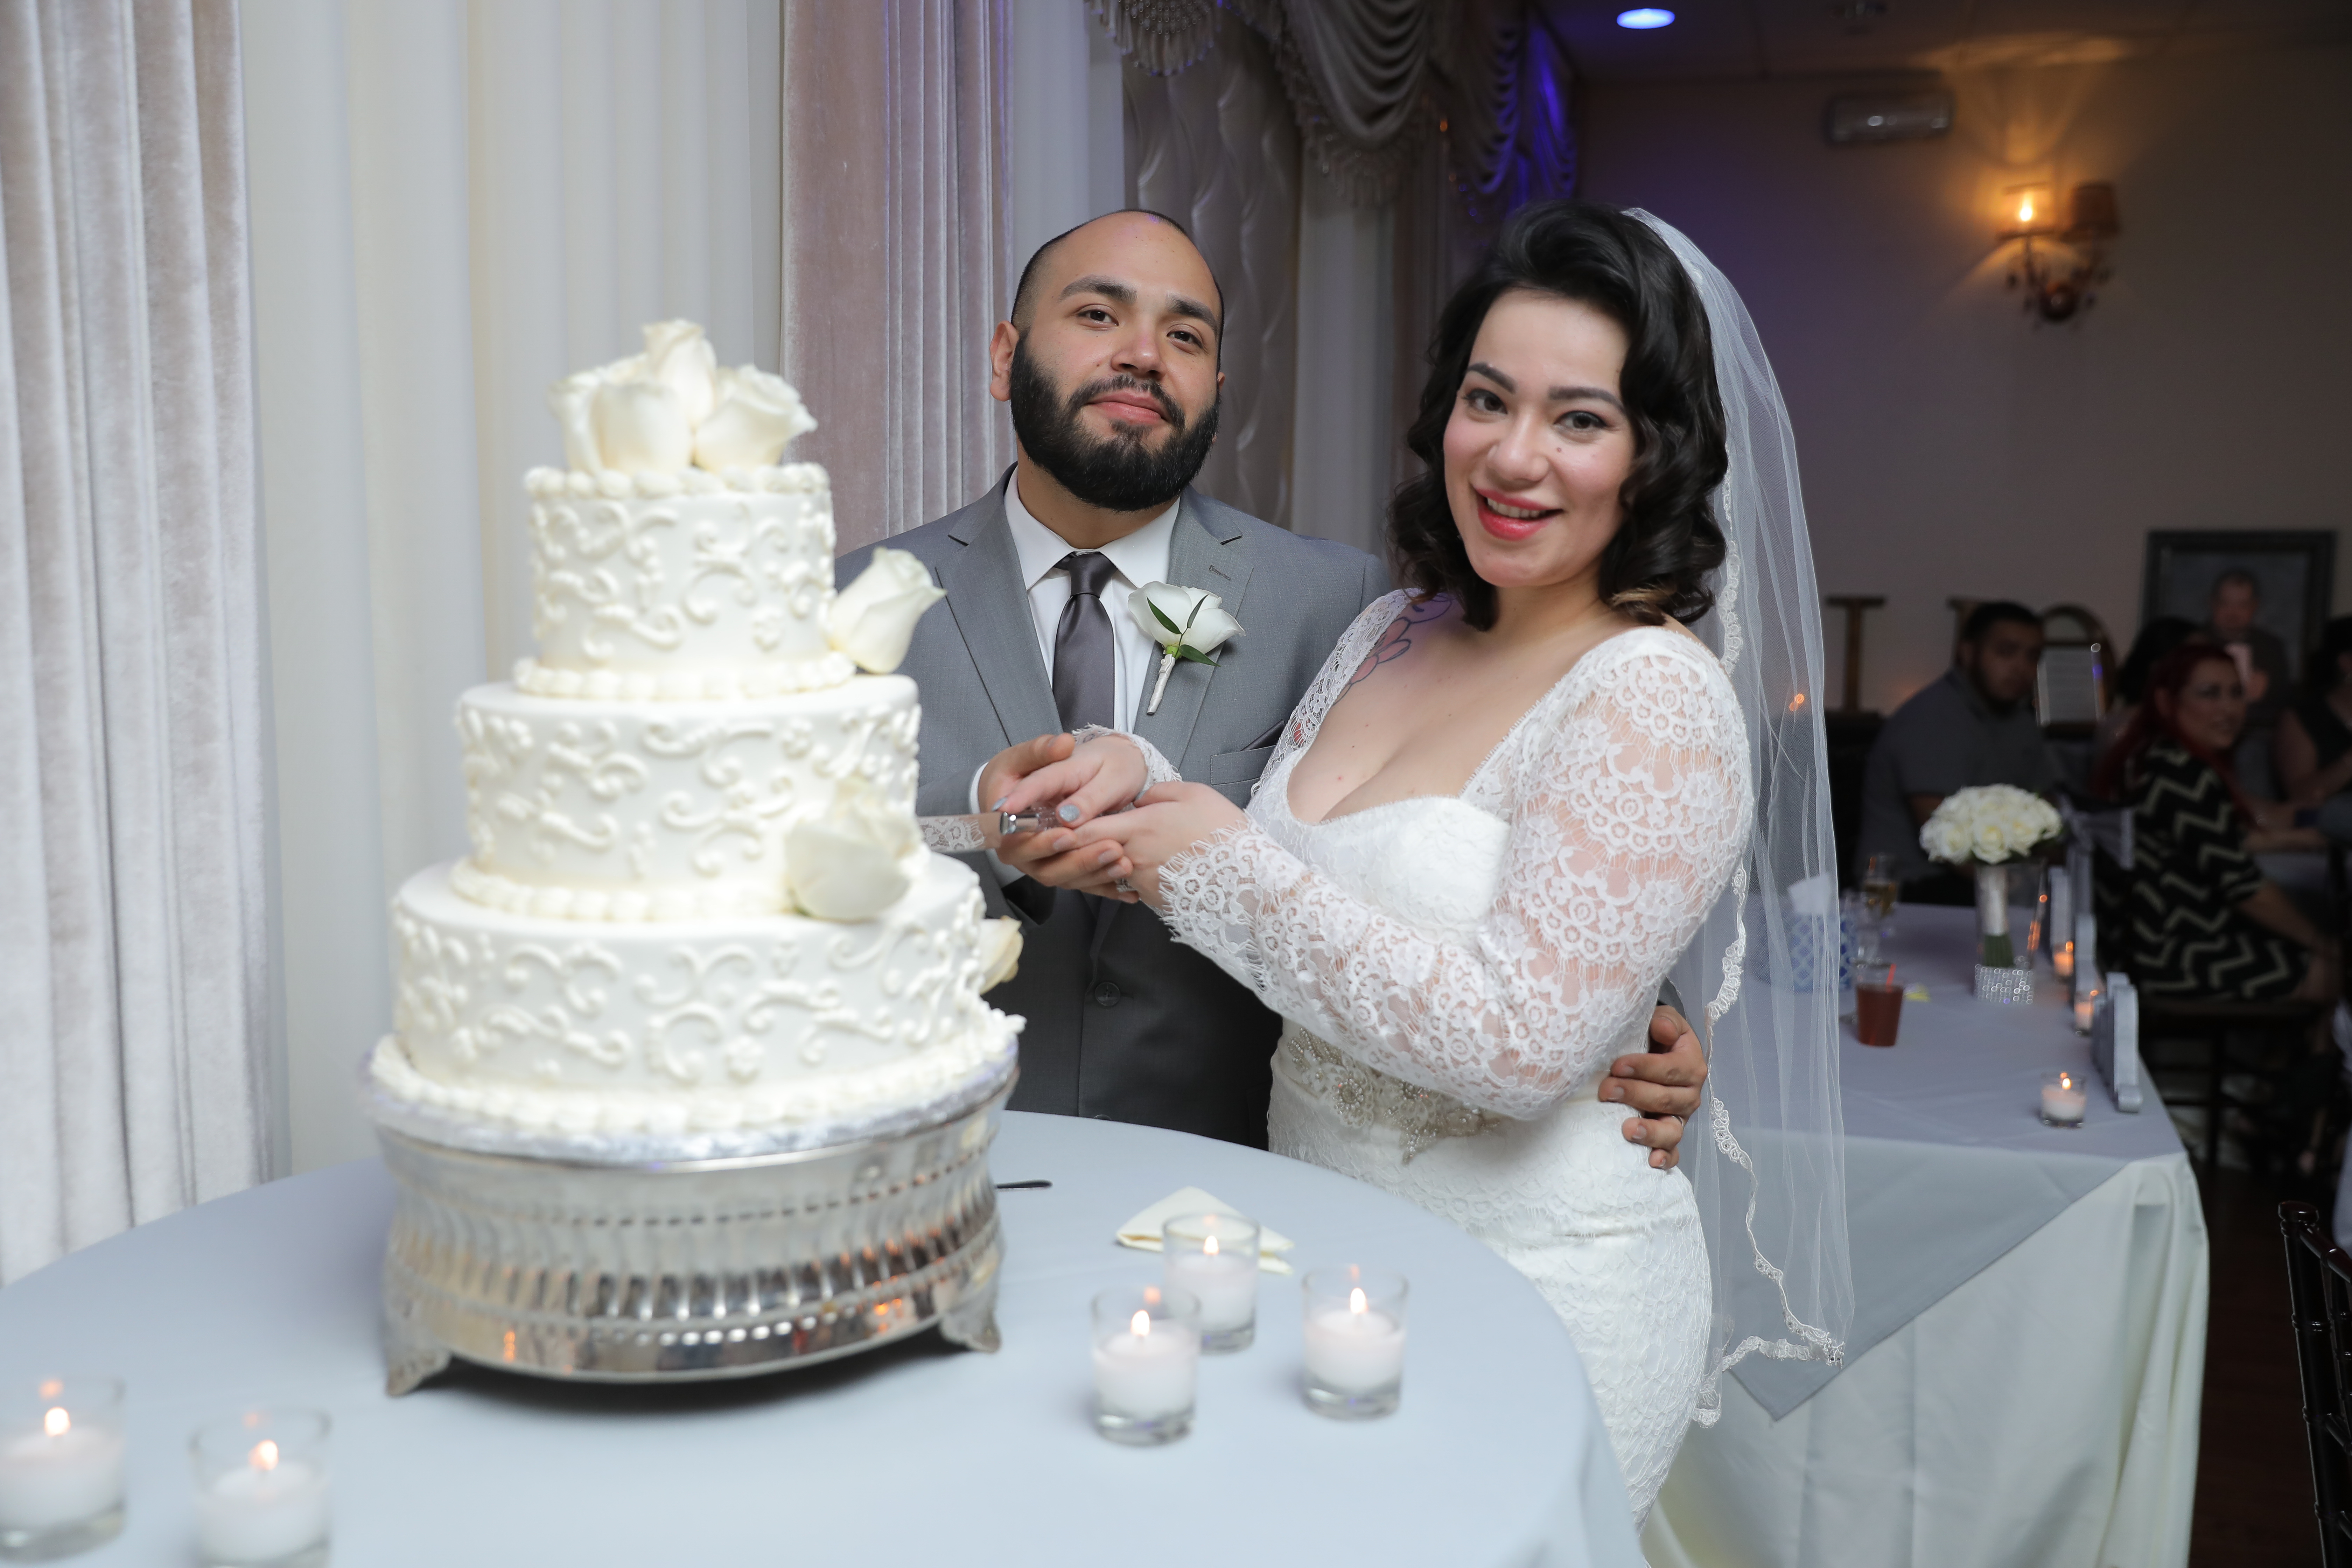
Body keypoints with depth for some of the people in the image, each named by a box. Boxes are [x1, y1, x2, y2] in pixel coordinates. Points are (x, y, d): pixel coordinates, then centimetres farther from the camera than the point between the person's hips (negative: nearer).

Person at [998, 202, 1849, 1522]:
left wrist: (1229, 868, -21)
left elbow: (1523, 1042, -26)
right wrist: (1145, 781, -9)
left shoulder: (1656, 697, -19)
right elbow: (1275, 888, 10)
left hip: (1535, 1300, -6)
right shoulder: (1392, 634, 3)